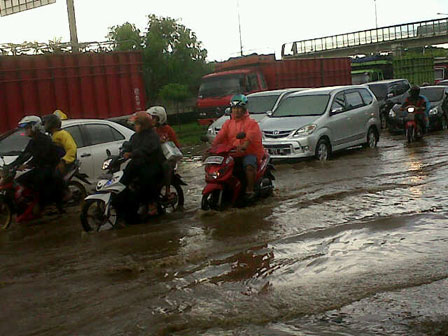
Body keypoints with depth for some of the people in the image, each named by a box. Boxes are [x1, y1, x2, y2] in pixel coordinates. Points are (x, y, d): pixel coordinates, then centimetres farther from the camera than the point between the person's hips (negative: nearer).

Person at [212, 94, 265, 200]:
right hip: (232, 153, 5)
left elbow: (250, 136, -18)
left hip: (249, 152, -5)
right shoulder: (228, 123, 17)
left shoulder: (251, 122, 1)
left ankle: (249, 189, -22)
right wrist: (212, 146, -14)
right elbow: (220, 135, 4)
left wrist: (244, 146, -38)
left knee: (249, 166, -34)